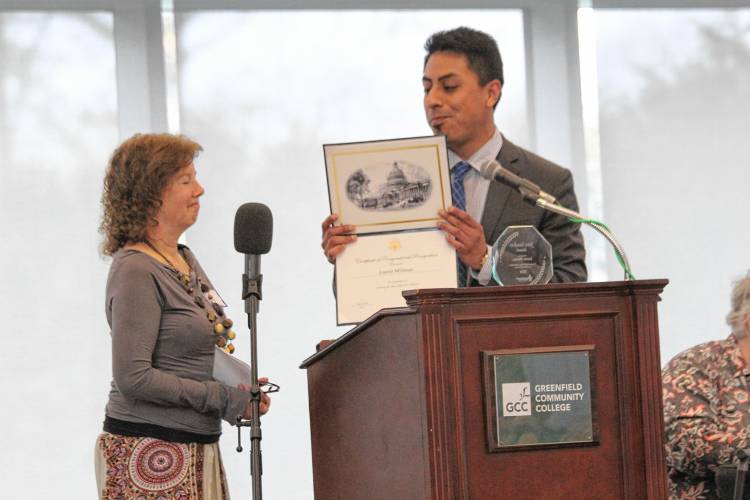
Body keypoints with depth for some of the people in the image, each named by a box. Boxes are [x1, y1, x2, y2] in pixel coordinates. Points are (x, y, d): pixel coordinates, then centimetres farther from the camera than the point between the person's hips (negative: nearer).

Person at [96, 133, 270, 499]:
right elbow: (133, 378, -20)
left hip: (197, 449, 9)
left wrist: (241, 386, 6)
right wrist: (228, 399, -16)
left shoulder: (185, 259, 14)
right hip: (148, 451, -9)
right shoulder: (136, 270, -13)